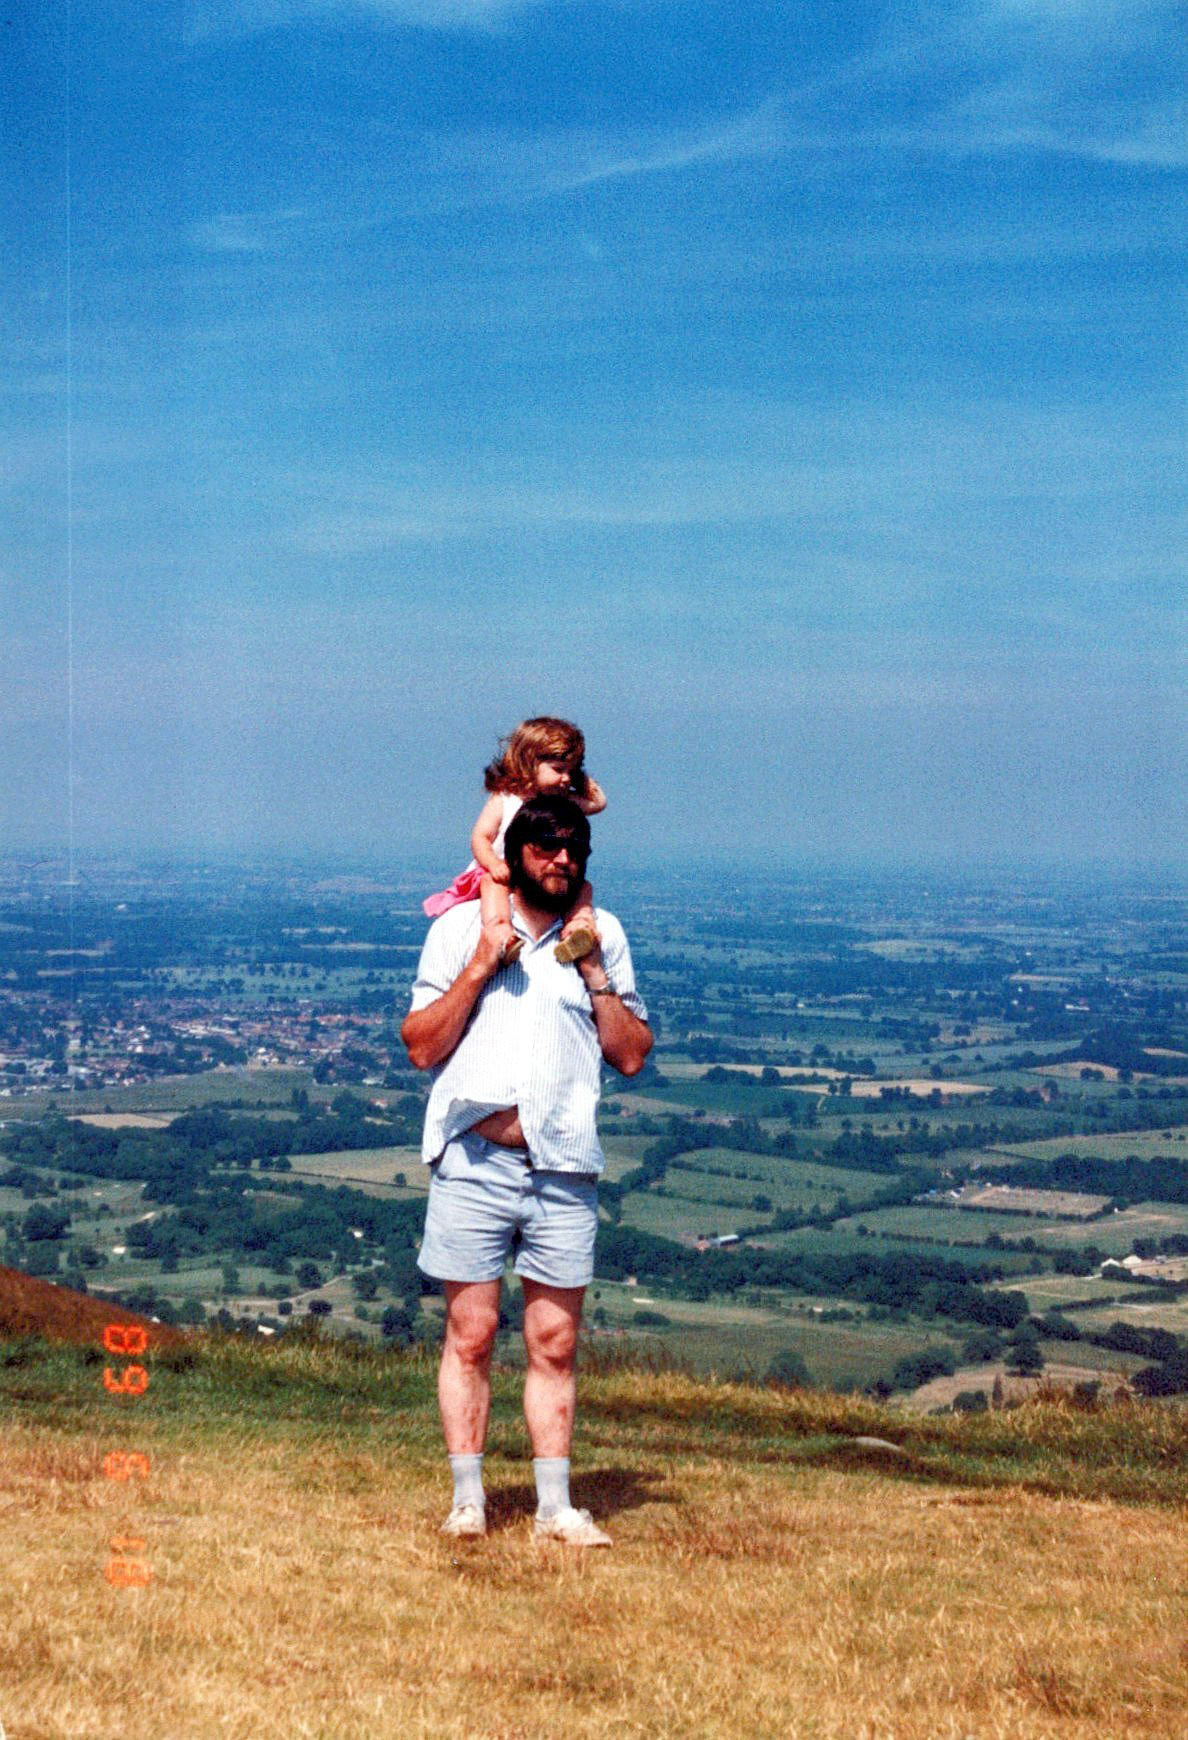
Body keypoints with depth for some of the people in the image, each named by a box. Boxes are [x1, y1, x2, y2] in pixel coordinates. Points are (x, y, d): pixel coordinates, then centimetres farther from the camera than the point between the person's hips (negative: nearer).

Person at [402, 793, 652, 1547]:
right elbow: (421, 1046, -2)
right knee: (471, 1333, 3)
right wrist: (480, 967, -10)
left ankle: (556, 1505, 13)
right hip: (474, 1163, -1)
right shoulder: (461, 927, 5)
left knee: (556, 1342, 5)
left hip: (564, 1169, 2)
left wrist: (595, 972, -2)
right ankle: (468, 1498, 13)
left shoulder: (603, 934, 10)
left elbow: (633, 1056, 7)